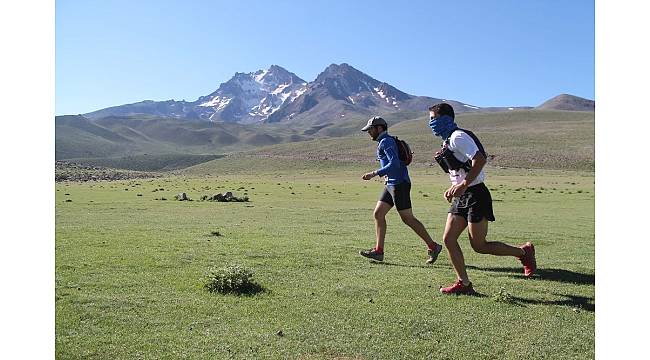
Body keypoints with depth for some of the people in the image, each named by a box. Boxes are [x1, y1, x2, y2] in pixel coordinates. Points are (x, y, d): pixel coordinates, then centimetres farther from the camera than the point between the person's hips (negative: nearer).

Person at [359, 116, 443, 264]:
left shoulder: (386, 141, -11)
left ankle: (433, 247, 5)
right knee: (378, 214, 5)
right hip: (391, 184, 10)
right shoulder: (384, 142, 19)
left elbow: (394, 164, -23)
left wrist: (374, 173, -23)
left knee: (408, 218, -5)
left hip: (399, 184, -10)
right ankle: (378, 251, 6)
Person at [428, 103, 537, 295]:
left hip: (475, 195, -9)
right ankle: (464, 283, 11)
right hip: (462, 197, 9)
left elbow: (480, 159, -26)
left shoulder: (458, 137, -14)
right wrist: (454, 188, 14)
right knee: (448, 239, 3)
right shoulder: (448, 141, 17)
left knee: (479, 246, -3)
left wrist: (463, 185, -26)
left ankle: (523, 251, 18)